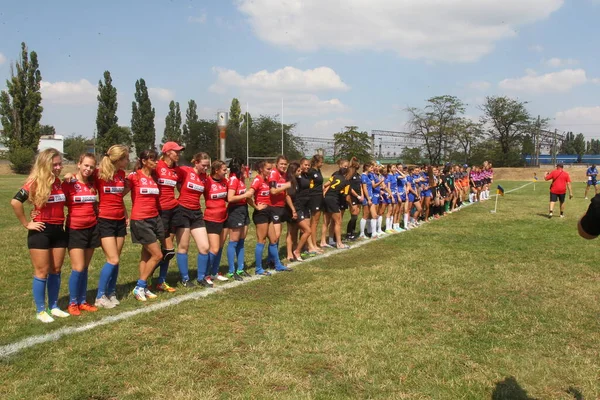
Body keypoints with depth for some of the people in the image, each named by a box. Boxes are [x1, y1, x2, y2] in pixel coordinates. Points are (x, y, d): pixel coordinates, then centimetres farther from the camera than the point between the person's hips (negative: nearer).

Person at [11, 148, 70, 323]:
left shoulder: (58, 182, 6)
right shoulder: (35, 182, -14)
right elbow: (15, 202, -22)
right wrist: (26, 224, -16)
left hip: (58, 231, 6)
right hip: (41, 232, -6)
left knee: (56, 270, 12)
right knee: (42, 272, 2)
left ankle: (53, 307, 24)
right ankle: (40, 311, 13)